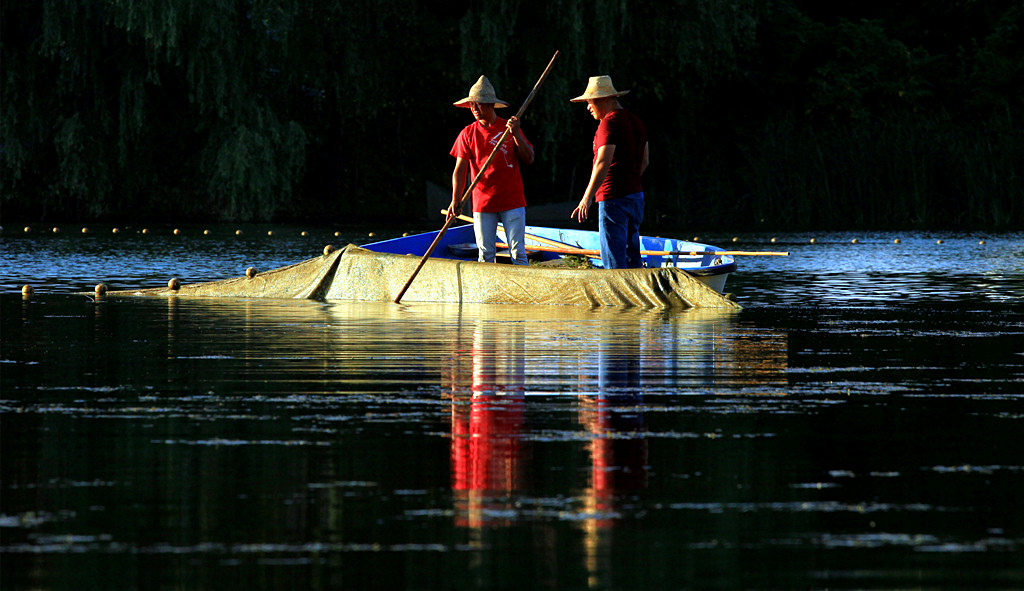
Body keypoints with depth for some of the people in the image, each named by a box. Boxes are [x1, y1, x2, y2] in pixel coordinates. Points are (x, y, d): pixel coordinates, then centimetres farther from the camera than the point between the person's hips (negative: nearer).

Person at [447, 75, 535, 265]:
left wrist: (515, 134, -17)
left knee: (518, 252, -4)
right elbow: (460, 169, 0)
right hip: (483, 204, 1)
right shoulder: (467, 134, 4)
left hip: (512, 201, -1)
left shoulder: (509, 128, 3)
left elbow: (529, 159, -2)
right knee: (485, 255, 2)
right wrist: (456, 199, -13)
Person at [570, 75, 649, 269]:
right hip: (636, 195, 9)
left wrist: (587, 197, -25)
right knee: (632, 257, 13)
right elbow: (644, 161, 22)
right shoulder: (637, 122, 14)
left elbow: (603, 162, -23)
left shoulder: (610, 122, -13)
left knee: (614, 260, -7)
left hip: (613, 198, -9)